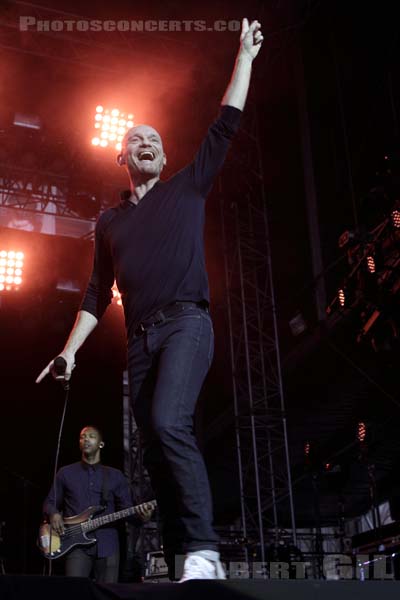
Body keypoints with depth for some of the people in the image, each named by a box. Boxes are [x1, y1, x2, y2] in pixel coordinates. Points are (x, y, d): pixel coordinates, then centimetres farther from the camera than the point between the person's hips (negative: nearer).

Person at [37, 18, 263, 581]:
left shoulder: (186, 189, 13)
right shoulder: (110, 221, 21)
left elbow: (225, 126, 11)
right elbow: (98, 293, 20)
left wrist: (245, 56, 13)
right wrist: (70, 350, 11)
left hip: (185, 322, -5)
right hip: (140, 338, 5)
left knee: (169, 422, -28)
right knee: (155, 451, -1)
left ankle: (204, 552, -28)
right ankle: (181, 565, 3)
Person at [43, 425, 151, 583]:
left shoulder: (116, 476, 12)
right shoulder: (65, 473, 10)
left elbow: (126, 508, 10)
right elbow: (49, 503, 14)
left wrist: (140, 516, -11)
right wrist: (53, 514, -9)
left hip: (107, 545, 1)